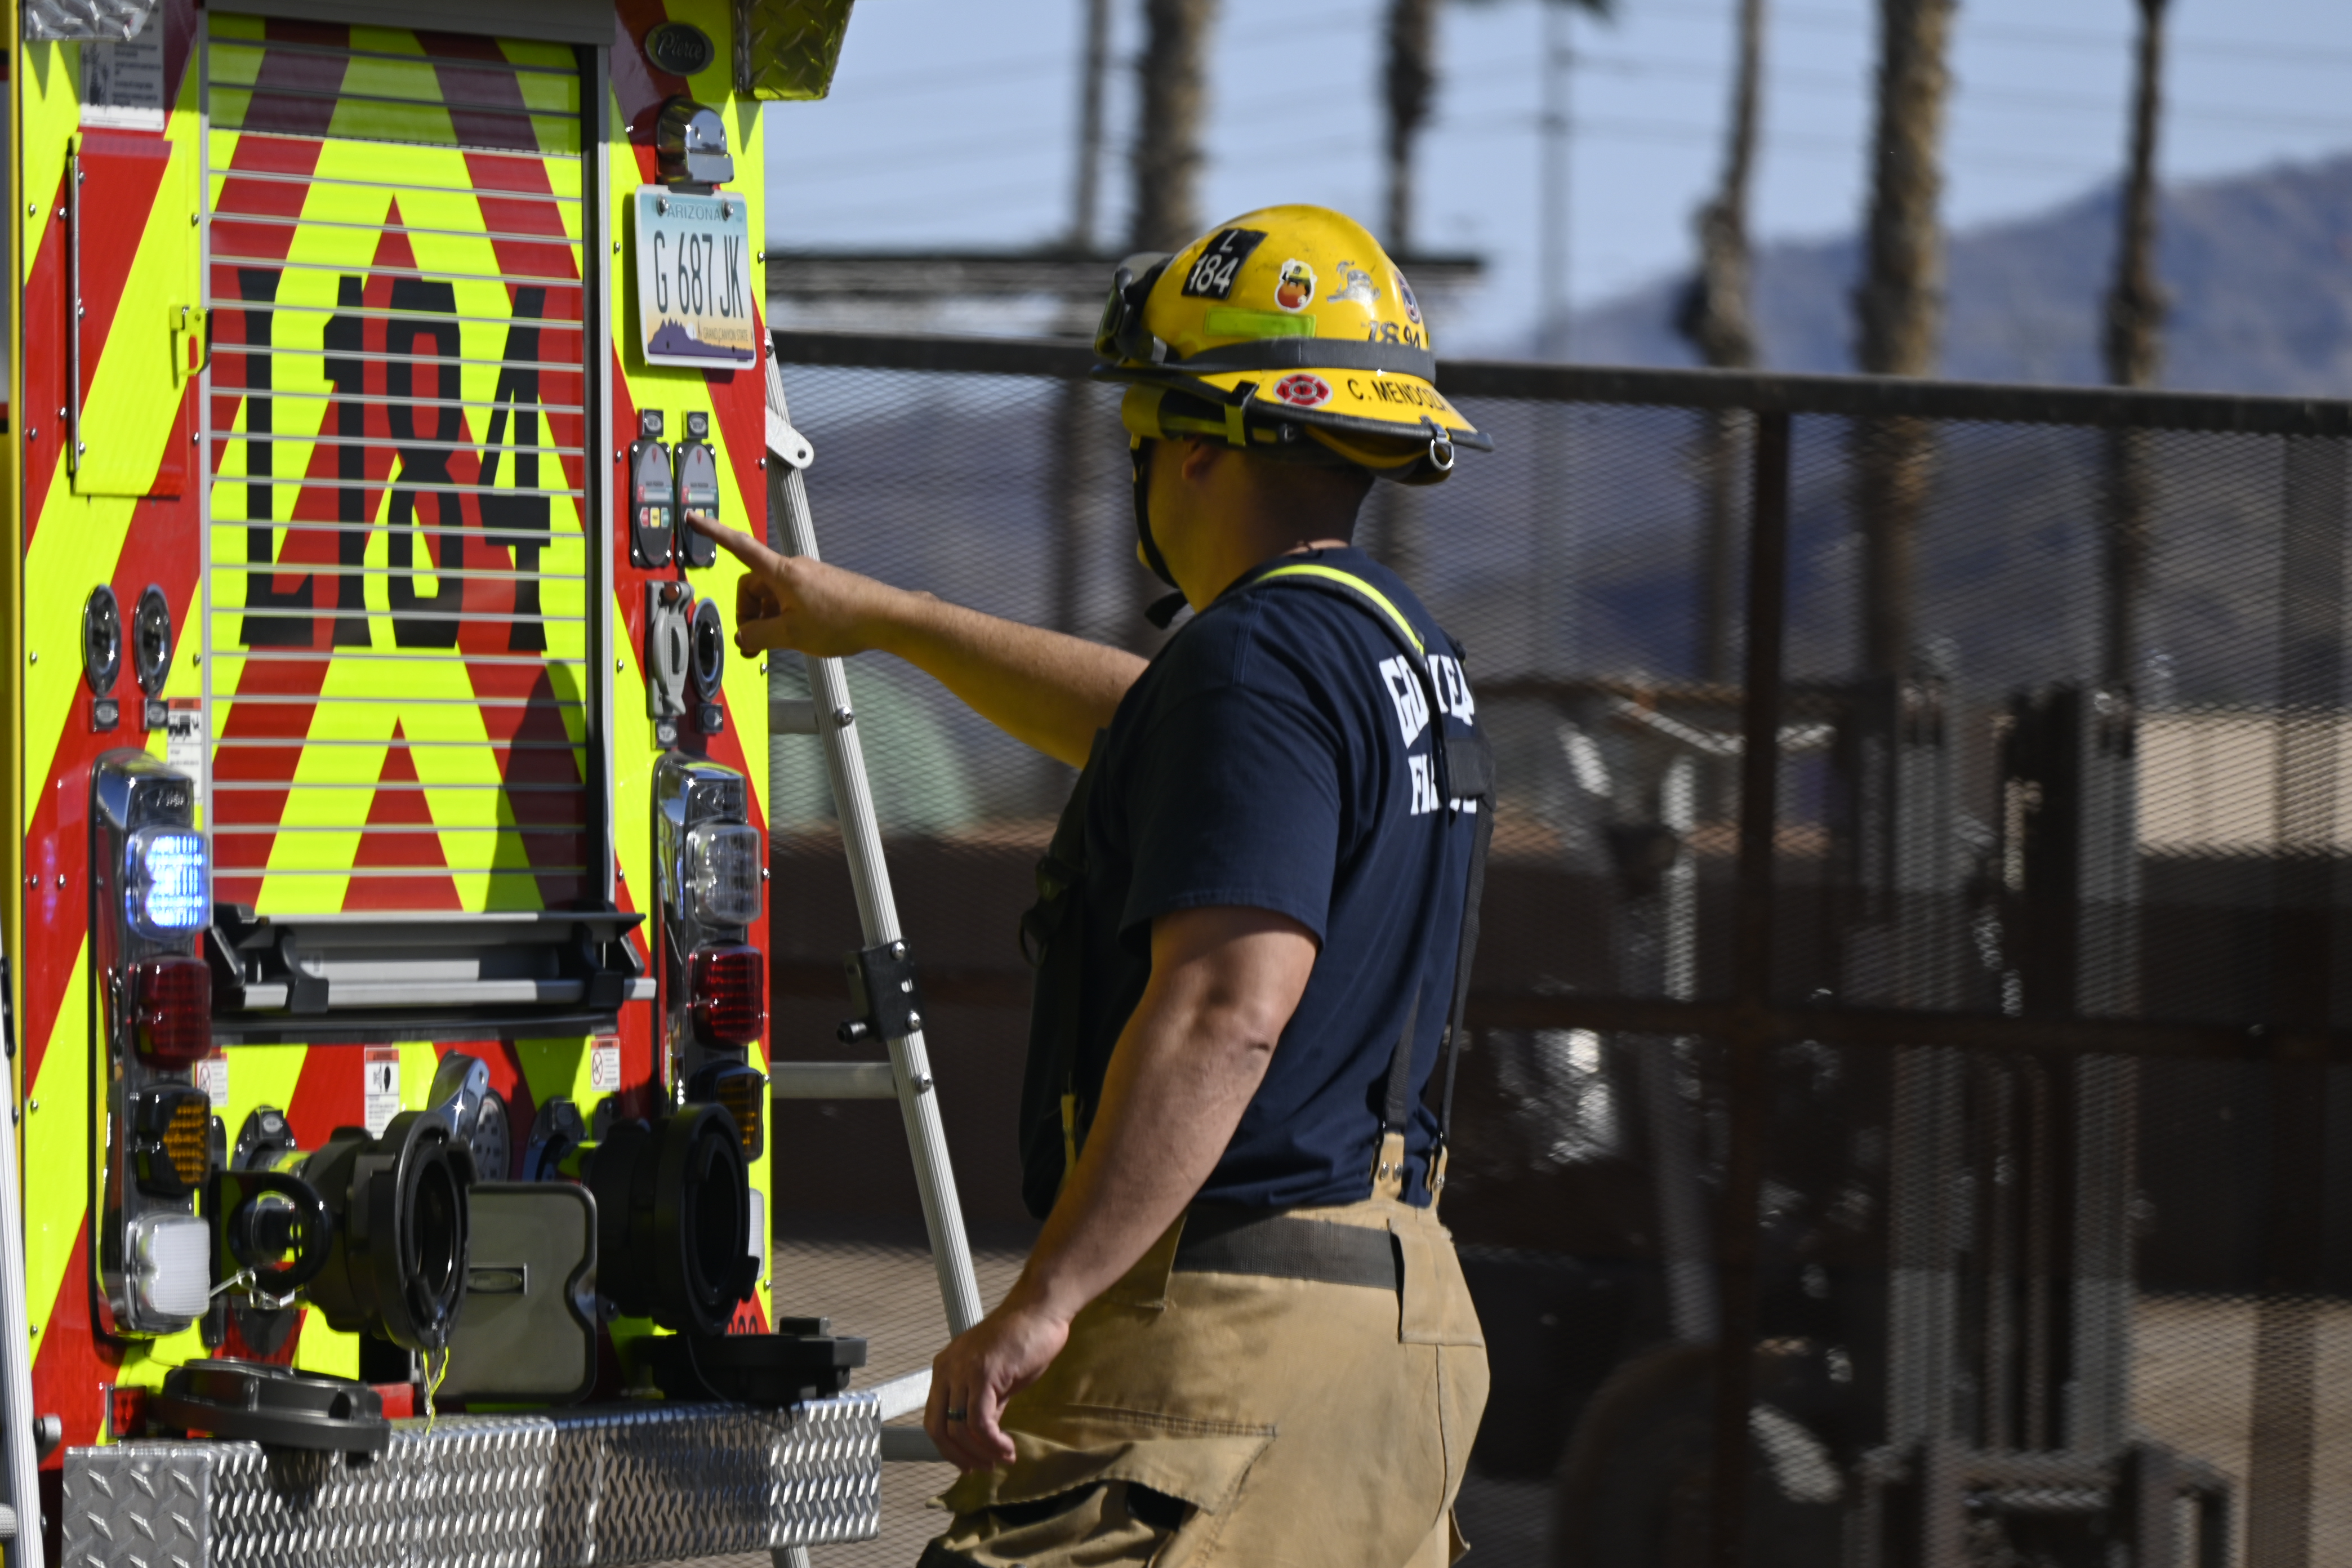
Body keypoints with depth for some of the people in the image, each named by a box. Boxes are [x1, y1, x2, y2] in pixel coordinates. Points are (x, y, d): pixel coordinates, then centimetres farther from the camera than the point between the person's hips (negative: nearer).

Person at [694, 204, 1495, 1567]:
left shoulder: (1262, 657, -13)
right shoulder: (1405, 653, 19)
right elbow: (1150, 730, 40)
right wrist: (881, 620, 48)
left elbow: (1228, 1007, -23)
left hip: (1230, 1324, -10)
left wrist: (1045, 1301, -23)